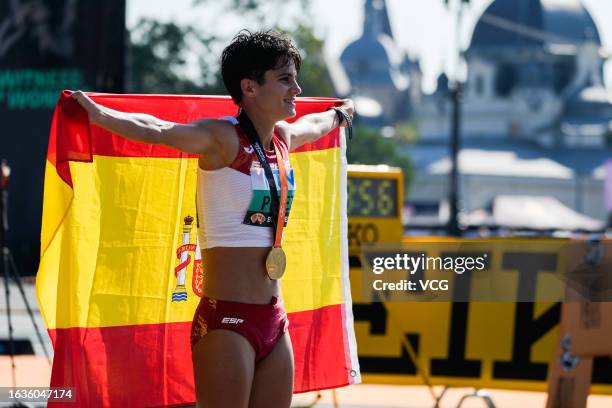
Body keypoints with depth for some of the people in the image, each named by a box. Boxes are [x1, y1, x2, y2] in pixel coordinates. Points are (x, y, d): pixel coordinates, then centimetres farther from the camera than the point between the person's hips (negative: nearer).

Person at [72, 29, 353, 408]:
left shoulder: (283, 138, 13)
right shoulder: (224, 139, -10)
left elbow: (314, 125, 38)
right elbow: (158, 131, -27)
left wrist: (339, 114, 58)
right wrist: (99, 114, -43)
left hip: (274, 321, 8)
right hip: (227, 322, -8)